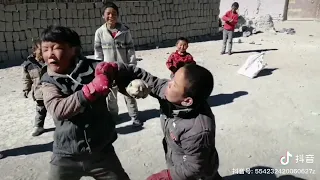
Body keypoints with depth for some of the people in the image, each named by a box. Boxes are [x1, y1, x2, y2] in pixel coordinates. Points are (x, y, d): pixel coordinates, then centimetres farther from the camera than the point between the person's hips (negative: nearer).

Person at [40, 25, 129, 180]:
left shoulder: (91, 68, -9)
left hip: (101, 151, 0)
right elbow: (58, 111, -23)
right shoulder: (49, 82, -5)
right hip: (66, 155, 1)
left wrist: (110, 70, -32)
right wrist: (91, 90, -33)